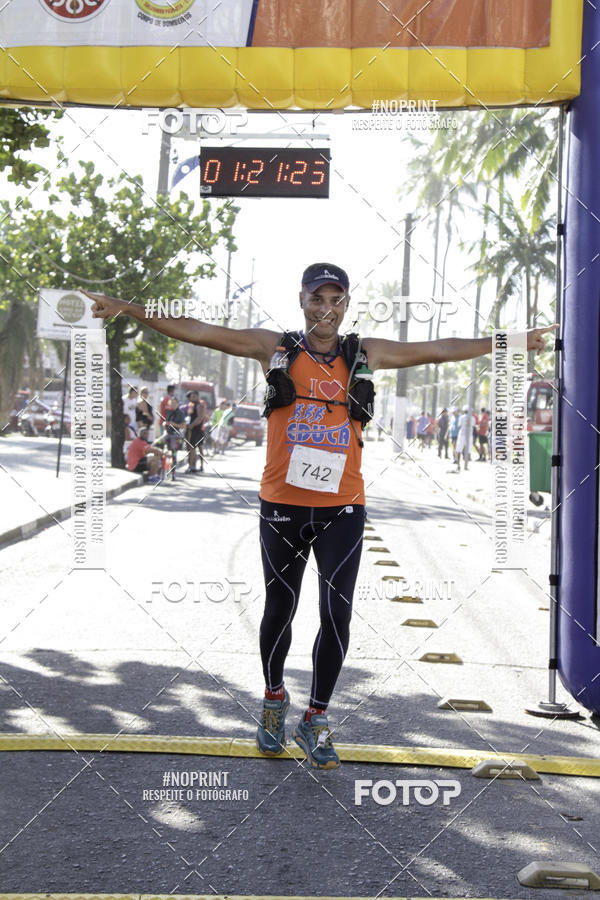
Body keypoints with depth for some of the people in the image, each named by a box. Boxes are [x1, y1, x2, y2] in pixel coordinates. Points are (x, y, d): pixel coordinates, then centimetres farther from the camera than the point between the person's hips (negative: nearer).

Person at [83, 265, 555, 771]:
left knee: (336, 615, -6)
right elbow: (195, 331, -2)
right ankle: (274, 699, 36)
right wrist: (123, 308, -7)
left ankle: (316, 720, 12)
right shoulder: (274, 348, 1)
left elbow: (440, 350, 11)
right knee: (279, 610, 11)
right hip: (283, 506, 0)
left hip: (342, 509, 1)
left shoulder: (366, 355, 6)